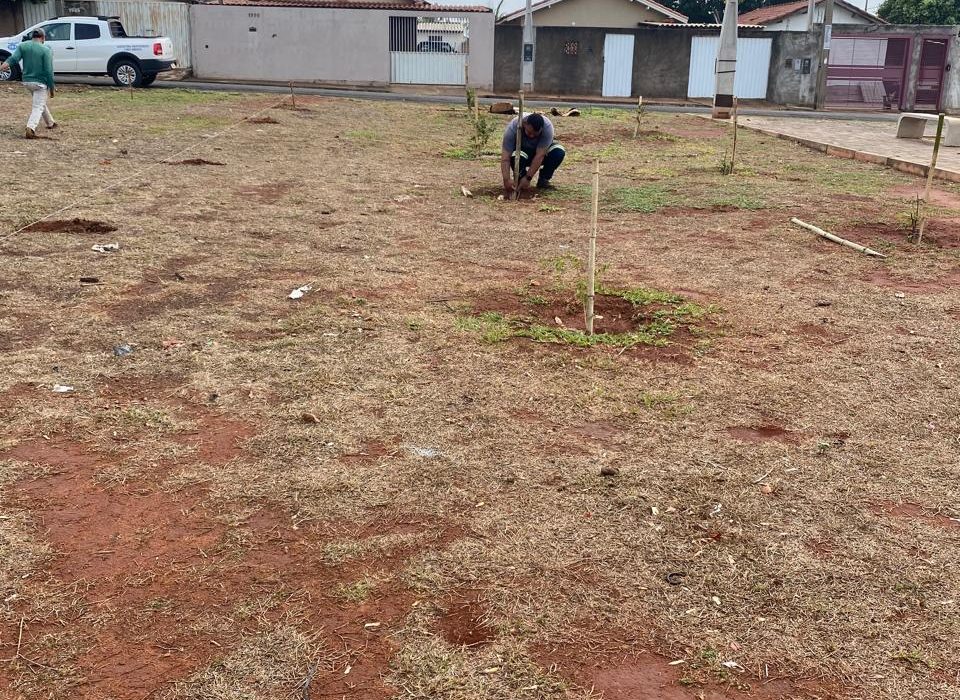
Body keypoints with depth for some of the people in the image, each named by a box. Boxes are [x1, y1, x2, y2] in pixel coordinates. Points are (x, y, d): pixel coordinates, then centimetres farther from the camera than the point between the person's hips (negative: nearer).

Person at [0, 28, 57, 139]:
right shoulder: (45, 50, -9)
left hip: (26, 81, 6)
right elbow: (49, 71, -12)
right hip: (40, 82, -6)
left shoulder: (23, 46, 3)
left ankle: (50, 123, 40)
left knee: (41, 102, 26)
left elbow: (13, 58, -14)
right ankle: (30, 128, -24)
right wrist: (52, 88, -6)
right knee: (38, 107, -5)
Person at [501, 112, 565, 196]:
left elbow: (539, 156, -34)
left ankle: (543, 180, -6)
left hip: (540, 151, 1)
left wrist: (528, 178, -37)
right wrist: (507, 180, -45)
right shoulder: (512, 128, -32)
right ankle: (520, 178, -5)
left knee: (559, 151, -28)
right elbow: (505, 158, -33)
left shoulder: (547, 127, -32)